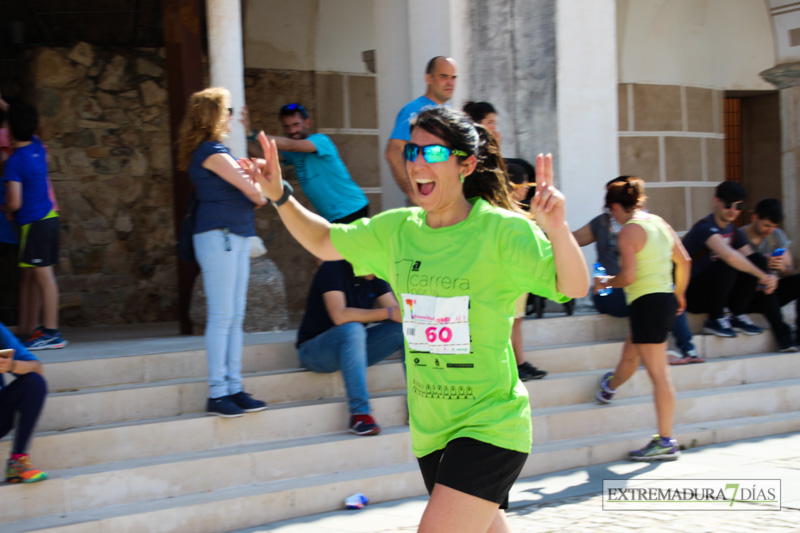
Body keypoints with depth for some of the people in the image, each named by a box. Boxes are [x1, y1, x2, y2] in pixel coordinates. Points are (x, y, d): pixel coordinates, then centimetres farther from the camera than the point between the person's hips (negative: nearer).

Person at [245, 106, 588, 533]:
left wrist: (556, 228, -38)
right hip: (431, 431, 6)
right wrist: (279, 195, 1)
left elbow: (575, 288, -20)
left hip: (489, 423, -6)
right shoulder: (396, 230, 4)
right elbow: (323, 242, 17)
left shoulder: (502, 230, -13)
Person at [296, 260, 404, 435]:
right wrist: (388, 312, -34)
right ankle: (359, 413, -38)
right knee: (352, 328, -38)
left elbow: (396, 311, -4)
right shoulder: (333, 269, -18)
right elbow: (339, 316, -31)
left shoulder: (374, 278, 2)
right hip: (314, 351, -6)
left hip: (353, 346, 6)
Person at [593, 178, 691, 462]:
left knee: (658, 373, -5)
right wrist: (680, 293, 29)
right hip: (666, 299, 8)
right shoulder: (660, 223, 13)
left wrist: (606, 282, -1)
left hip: (646, 303, -8)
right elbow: (684, 261, 17)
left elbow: (629, 275, -19)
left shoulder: (628, 231, -12)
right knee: (629, 355, 32)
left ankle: (666, 443, -2)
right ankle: (609, 387, 57)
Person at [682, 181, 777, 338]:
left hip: (715, 292, 8)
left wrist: (767, 279, -16)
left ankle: (738, 316, -3)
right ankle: (715, 319, -15)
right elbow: (730, 256, -36)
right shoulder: (705, 228, -20)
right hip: (692, 296, -8)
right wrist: (763, 276, -30)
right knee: (727, 266, -33)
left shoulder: (733, 231, 8)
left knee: (758, 260, -7)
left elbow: (750, 259, 6)